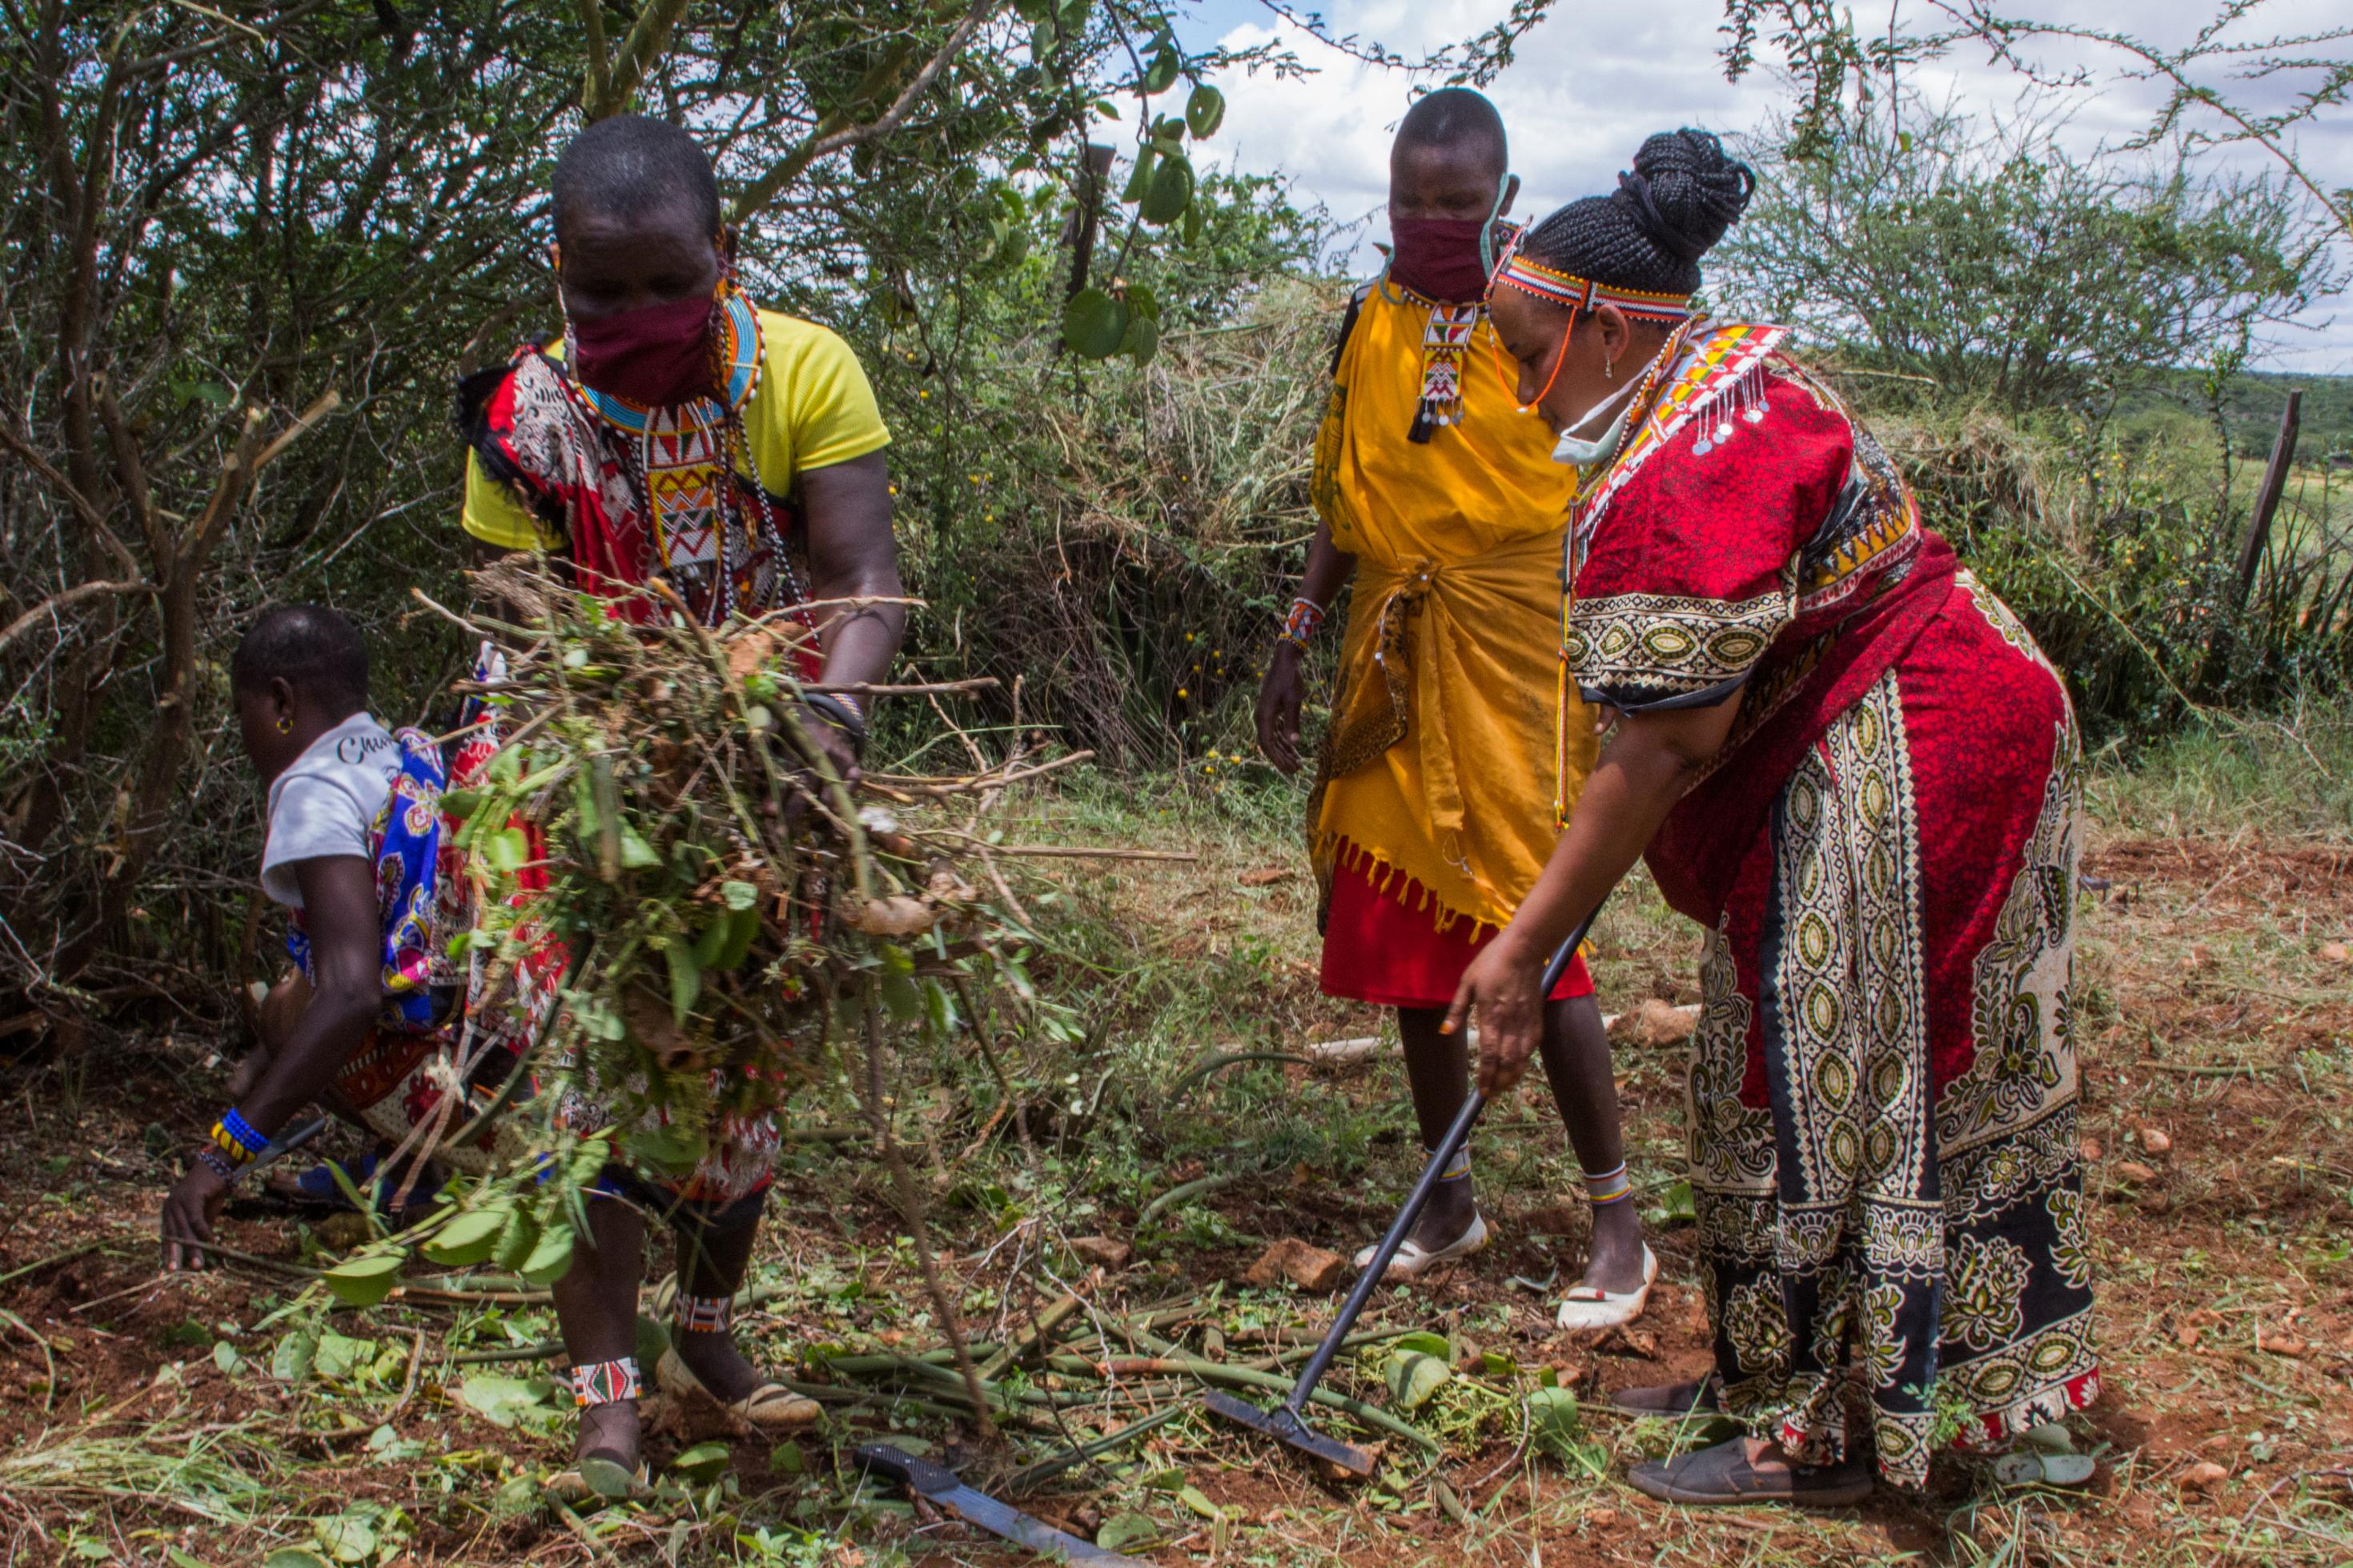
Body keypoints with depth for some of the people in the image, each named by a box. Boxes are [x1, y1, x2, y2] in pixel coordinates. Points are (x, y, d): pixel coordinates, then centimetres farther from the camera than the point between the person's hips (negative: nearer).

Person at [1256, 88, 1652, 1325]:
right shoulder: (1370, 326, 10)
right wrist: (1296, 639, 11)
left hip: (1516, 661, -5)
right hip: (1390, 661, 5)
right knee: (1404, 940, 9)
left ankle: (1618, 1221, 5)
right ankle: (1450, 1206, 24)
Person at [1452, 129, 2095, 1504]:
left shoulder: (1687, 473, -24)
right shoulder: (1734, 382, 9)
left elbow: (1669, 750, -26)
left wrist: (1526, 947, -22)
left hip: (1896, 772, -11)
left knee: (1825, 1093, -2)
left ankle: (1821, 1436, 10)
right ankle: (1780, 1377, 28)